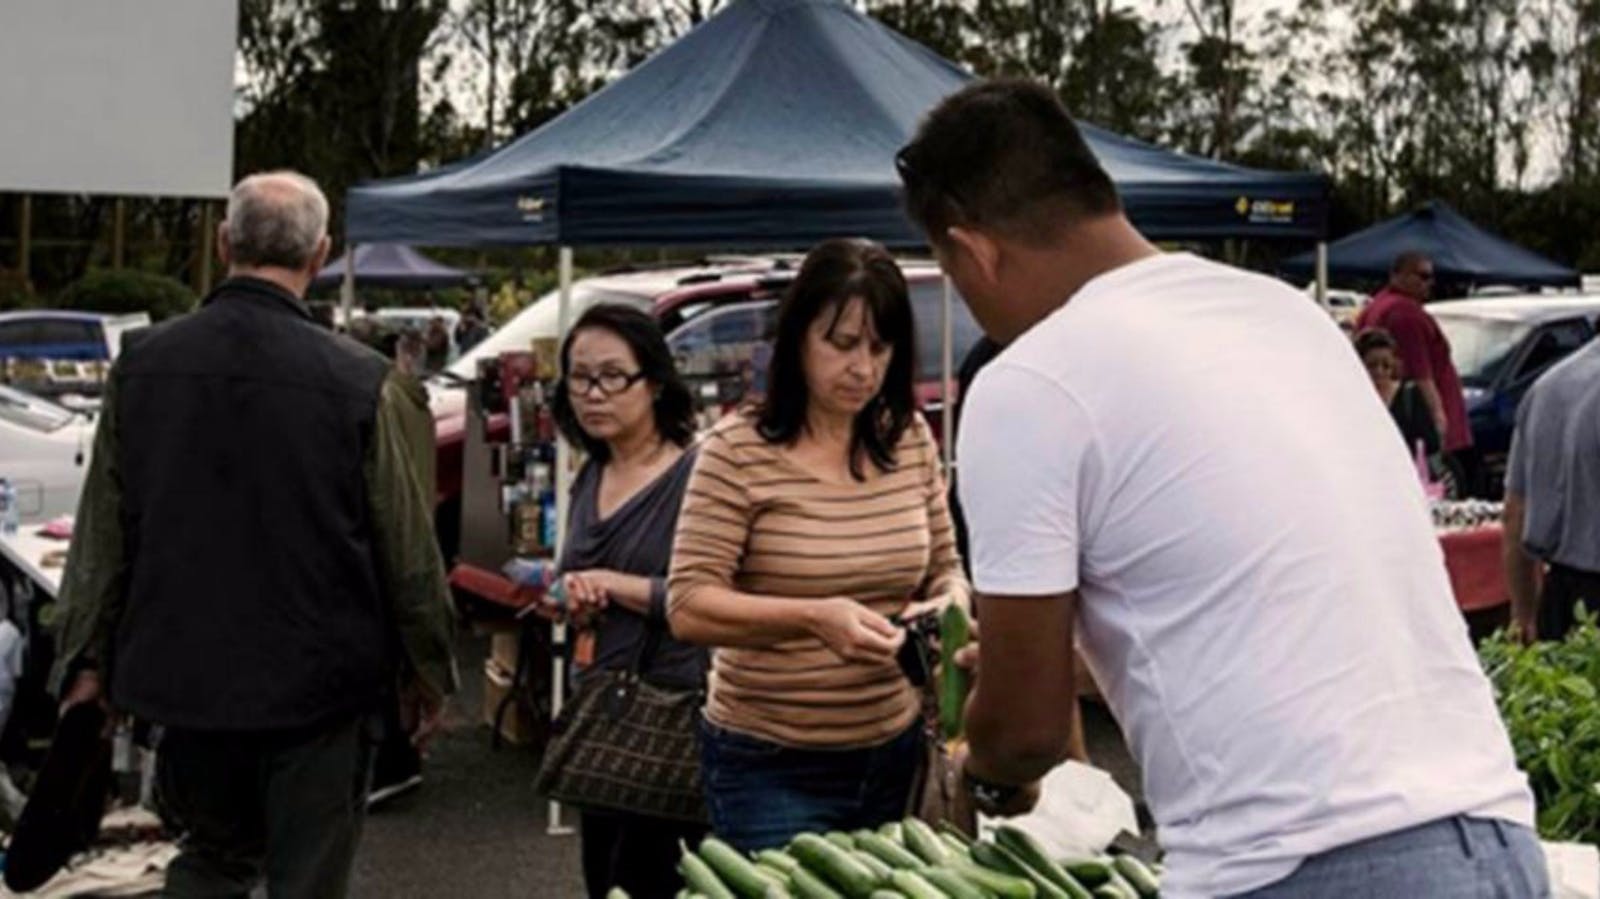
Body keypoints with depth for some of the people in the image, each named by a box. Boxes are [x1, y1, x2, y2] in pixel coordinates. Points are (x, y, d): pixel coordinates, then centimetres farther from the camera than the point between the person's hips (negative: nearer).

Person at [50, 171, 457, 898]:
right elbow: (406, 547, -7)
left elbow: (102, 532, 2)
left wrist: (88, 656, 13)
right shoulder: (358, 381, -14)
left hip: (186, 671, 3)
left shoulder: (142, 361, -5)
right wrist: (429, 671, 6)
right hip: (316, 677, -3)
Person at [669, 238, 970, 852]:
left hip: (894, 752, 5)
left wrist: (950, 601, -12)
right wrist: (813, 617, -29)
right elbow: (688, 607, -15)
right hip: (770, 765, -5)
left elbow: (944, 566, 12)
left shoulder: (912, 439, 1)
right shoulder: (738, 450, -12)